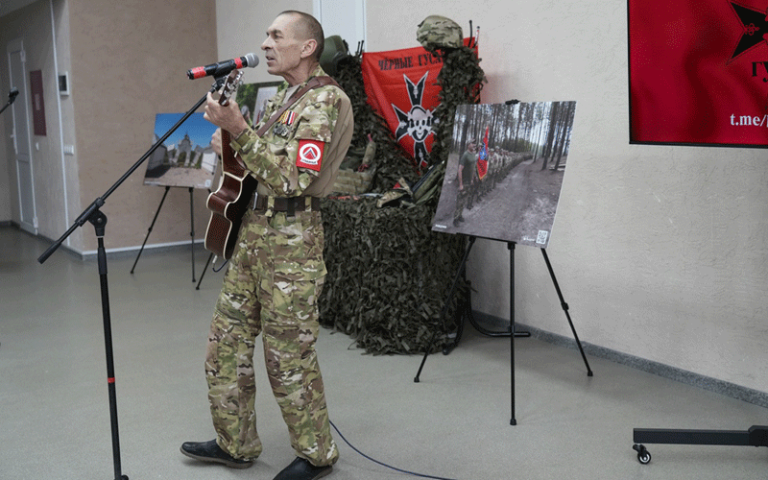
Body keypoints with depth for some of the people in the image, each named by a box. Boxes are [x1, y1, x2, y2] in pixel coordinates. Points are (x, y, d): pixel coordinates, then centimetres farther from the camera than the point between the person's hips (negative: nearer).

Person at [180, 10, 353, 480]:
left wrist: (240, 131, -24)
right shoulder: (279, 99, 16)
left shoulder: (323, 101, -13)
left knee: (290, 354, 0)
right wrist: (231, 144, 7)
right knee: (226, 340, 13)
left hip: (291, 237, -9)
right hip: (253, 230, 9)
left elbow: (292, 179, -22)